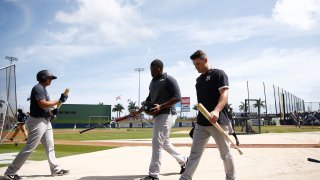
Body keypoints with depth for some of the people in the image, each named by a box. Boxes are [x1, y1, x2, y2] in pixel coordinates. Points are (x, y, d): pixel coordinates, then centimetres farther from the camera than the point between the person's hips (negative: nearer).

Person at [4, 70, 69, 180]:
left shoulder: (43, 89, 18)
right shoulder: (38, 88, -13)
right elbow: (43, 104, -25)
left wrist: (52, 111, 3)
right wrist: (59, 101, -20)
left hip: (45, 121, 10)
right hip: (37, 121, -10)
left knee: (50, 147, 12)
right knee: (29, 148, -5)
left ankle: (56, 169, 20)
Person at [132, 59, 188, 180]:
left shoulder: (169, 80, -9)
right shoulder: (153, 82, 17)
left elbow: (177, 97, -17)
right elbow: (149, 100, 22)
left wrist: (161, 106, -26)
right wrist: (139, 112, 11)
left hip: (167, 114, -9)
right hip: (157, 116, 9)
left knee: (157, 144, -11)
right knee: (164, 143, 18)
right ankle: (183, 161, 36)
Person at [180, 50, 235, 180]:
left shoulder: (218, 74, -4)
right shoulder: (198, 79, 18)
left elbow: (224, 94, -16)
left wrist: (216, 111, -33)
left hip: (218, 121, -6)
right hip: (201, 123, 7)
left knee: (225, 153, 7)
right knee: (194, 153, 5)